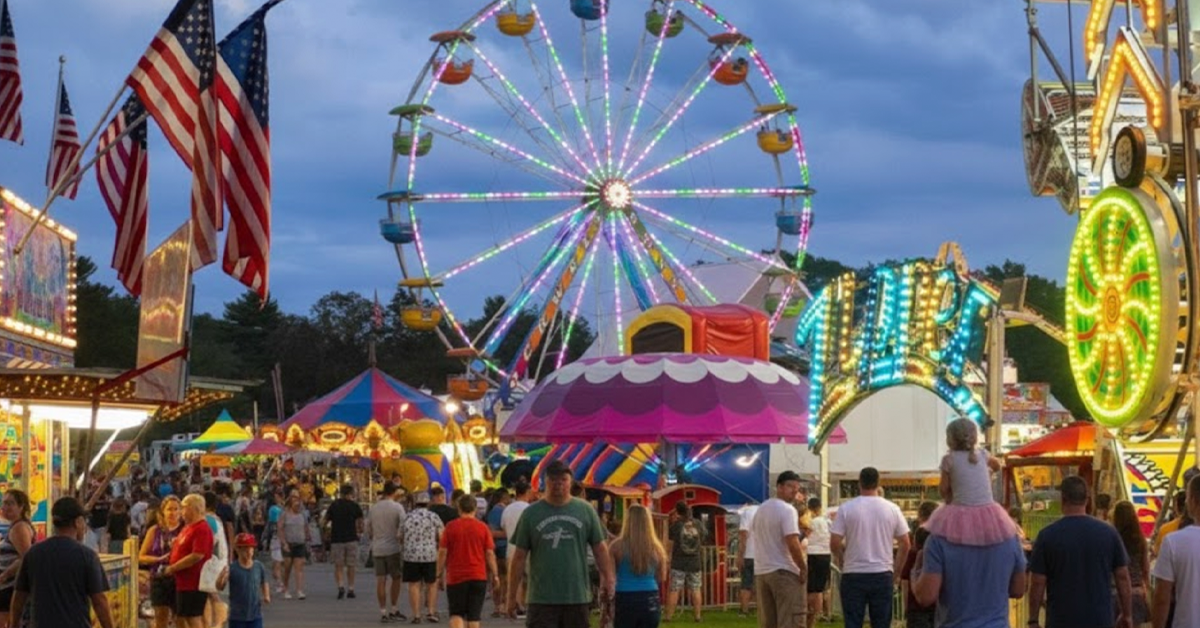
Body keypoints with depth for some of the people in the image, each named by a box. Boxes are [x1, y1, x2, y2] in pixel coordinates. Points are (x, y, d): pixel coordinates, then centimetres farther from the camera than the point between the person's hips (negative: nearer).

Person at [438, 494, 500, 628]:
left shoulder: (451, 527, -2)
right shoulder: (482, 527, 0)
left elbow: (442, 552, -3)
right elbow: (490, 553, -1)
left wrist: (440, 575, 3)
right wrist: (495, 574, 5)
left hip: (455, 577, -1)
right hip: (478, 577, 1)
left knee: (456, 614, 4)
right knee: (474, 616, 8)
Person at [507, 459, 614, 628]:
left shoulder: (586, 510, 5)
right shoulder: (531, 513, 3)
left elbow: (600, 549, 8)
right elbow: (519, 557, 5)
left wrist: (607, 579, -5)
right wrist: (512, 596, 3)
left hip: (578, 597, 1)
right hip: (542, 600, -1)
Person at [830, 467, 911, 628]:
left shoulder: (846, 508, -5)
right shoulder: (892, 509, 1)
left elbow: (835, 544, -8)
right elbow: (905, 544, 4)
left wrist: (841, 561, 12)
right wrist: (896, 573, 14)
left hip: (853, 574, -2)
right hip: (883, 574, 2)